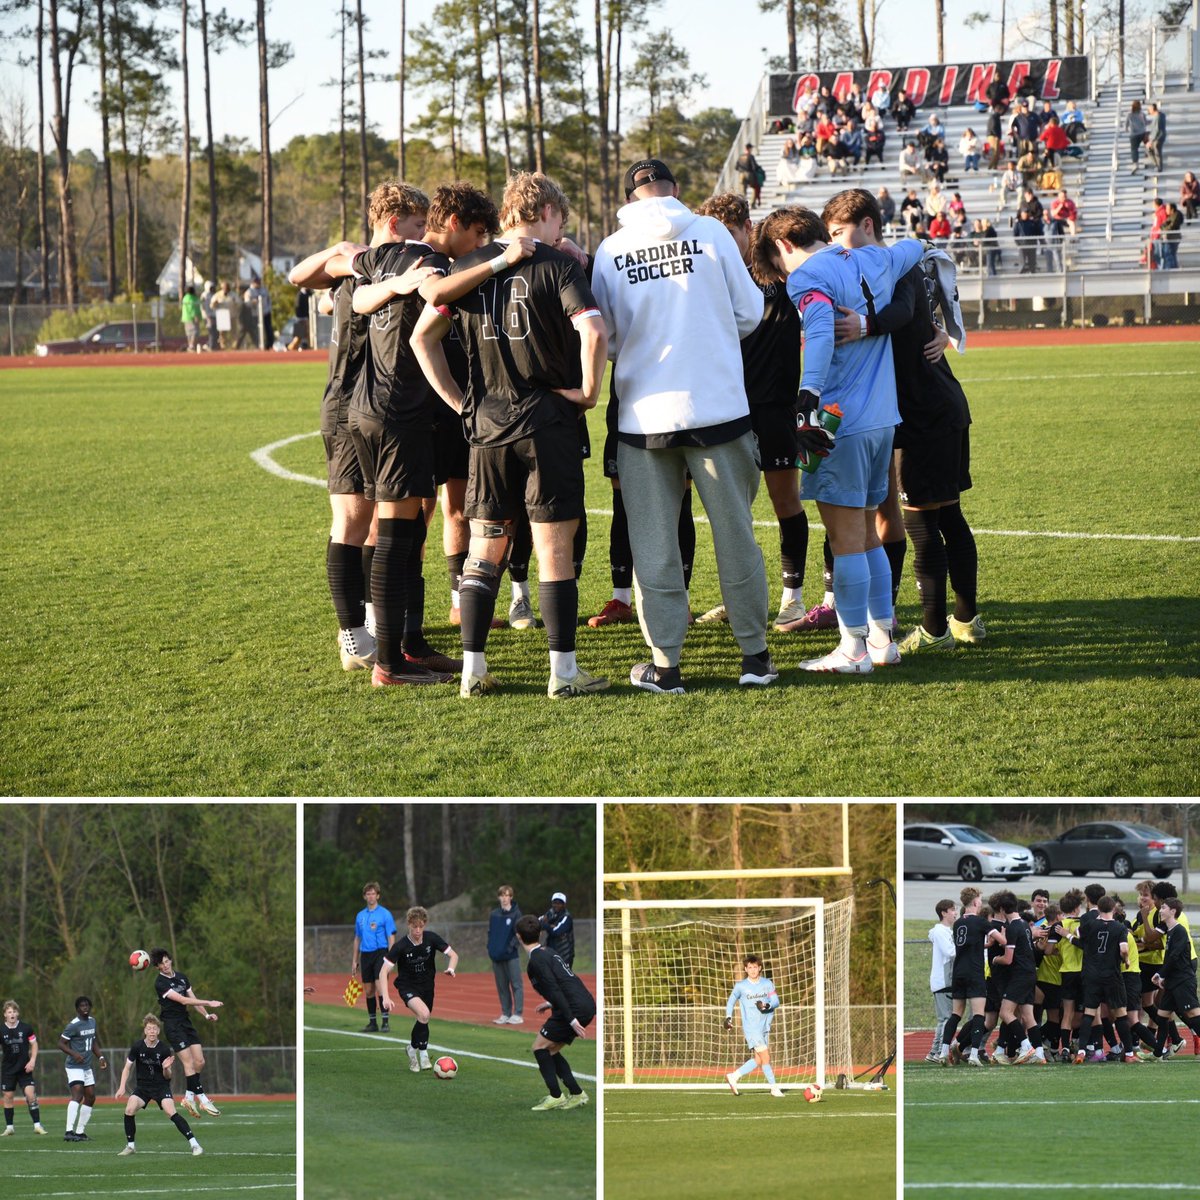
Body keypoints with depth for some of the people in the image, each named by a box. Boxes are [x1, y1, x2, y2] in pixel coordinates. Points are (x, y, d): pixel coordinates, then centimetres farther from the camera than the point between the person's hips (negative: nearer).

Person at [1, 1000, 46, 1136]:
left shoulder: (26, 1028, -6)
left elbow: (34, 1044, 4)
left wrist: (32, 1061, -6)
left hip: (24, 1068, -1)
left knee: (30, 1094, -12)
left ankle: (37, 1125, -6)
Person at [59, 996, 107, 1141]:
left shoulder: (92, 1021, 12)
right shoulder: (74, 1025, -14)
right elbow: (61, 1043, -15)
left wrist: (100, 1057, 17)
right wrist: (74, 1054, -29)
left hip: (87, 1067, 9)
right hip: (74, 1067, -9)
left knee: (90, 1098, 9)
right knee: (77, 1095, -22)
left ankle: (80, 1132, 17)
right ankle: (69, 1132, -30)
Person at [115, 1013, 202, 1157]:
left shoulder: (164, 1049, -12)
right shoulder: (137, 1047, -9)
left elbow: (167, 1076, -5)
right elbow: (127, 1068, 2)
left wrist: (166, 1068, -27)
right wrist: (122, 1087, -7)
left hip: (161, 1086, -2)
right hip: (142, 1086, 2)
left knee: (170, 1112, -23)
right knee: (129, 1109, -20)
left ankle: (194, 1144, -19)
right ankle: (130, 1147, -2)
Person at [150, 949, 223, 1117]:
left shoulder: (181, 977, 11)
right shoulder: (161, 983, -13)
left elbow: (192, 999, 15)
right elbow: (183, 1000, -20)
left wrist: (206, 1015, -1)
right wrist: (209, 1003, -20)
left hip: (185, 1022, 8)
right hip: (173, 1025, -8)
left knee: (199, 1062, 3)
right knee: (189, 1063, -10)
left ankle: (188, 1098, 14)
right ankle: (203, 1100, -8)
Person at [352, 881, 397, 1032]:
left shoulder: (385, 914, -3)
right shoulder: (360, 916, 13)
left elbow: (391, 937, -5)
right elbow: (357, 939, 19)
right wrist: (354, 961, 15)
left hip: (380, 953, -5)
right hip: (365, 955, 5)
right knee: (368, 990, 6)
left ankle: (385, 1022, -12)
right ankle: (372, 1023, 12)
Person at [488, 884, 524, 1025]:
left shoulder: (516, 913, -3)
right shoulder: (494, 914, 11)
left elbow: (518, 934, -7)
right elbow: (490, 933, 16)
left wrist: (510, 947, -16)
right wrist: (491, 948, 2)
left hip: (511, 955, -5)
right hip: (496, 956, 5)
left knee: (516, 985, -4)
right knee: (502, 986, 8)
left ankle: (517, 1014, -3)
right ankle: (505, 1014, 14)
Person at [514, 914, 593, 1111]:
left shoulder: (537, 960, -12)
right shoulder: (547, 952, 17)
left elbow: (555, 989, -19)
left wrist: (571, 1019, -21)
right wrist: (551, 1004, 36)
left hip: (575, 1008, -9)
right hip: (587, 1005, 9)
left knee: (540, 1047, 1)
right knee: (551, 1050, 17)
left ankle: (555, 1096, -2)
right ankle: (576, 1094, 14)